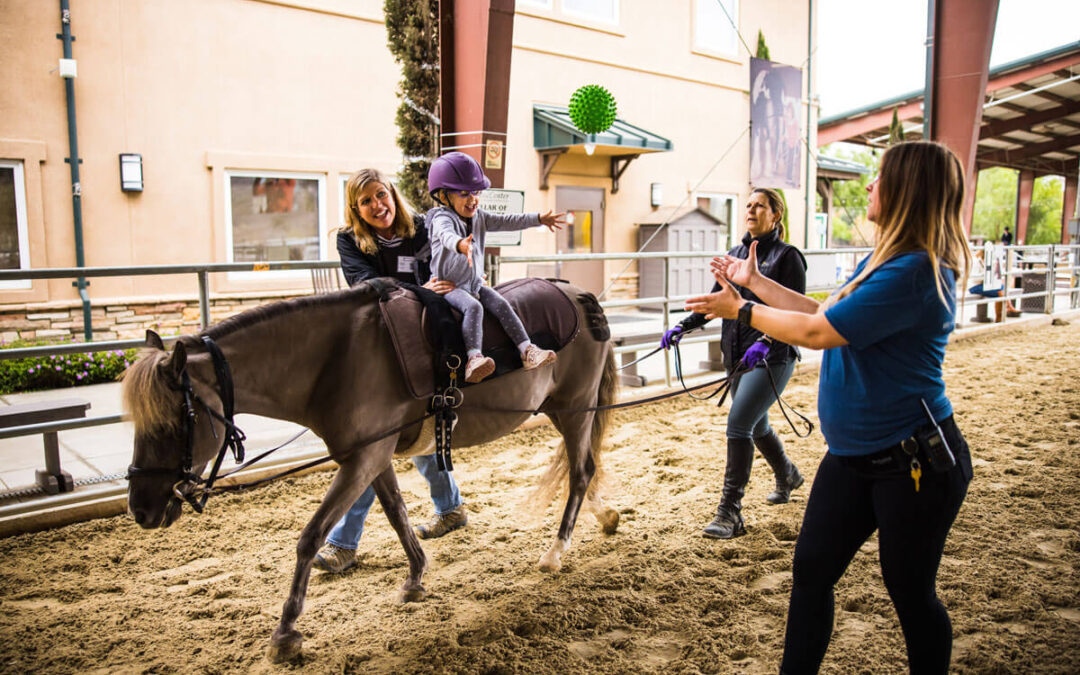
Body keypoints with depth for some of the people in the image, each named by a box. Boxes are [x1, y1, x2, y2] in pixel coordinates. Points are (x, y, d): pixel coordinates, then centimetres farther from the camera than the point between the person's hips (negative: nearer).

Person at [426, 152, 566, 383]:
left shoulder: (479, 217, 9)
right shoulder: (441, 218, -16)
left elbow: (506, 221, 10)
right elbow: (446, 234, -39)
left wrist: (540, 219, 5)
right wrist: (460, 244, -63)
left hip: (475, 283, 7)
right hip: (449, 285, -7)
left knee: (501, 305, -11)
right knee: (473, 307, -32)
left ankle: (527, 350, -13)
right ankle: (473, 358, -42)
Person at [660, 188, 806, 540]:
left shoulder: (787, 256, -7)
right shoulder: (736, 254, 13)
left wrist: (764, 342, -29)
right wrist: (682, 327, 1)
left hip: (771, 357, -7)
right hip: (737, 356, 7)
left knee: (739, 423, -16)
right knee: (757, 426, 20)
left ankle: (730, 513, -9)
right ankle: (787, 476, 48)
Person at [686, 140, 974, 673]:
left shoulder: (914, 272, -23)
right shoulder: (882, 261, 8)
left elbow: (816, 332, -22)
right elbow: (824, 314, 16)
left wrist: (739, 310, -10)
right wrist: (755, 282, 18)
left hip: (913, 463, -9)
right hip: (852, 455, 9)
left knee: (911, 591, 10)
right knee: (810, 572, 13)